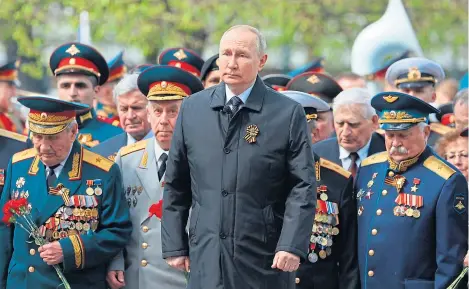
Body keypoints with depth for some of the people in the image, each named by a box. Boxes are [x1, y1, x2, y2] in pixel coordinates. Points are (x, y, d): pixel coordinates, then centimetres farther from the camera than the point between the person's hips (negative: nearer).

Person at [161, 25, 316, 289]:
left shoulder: (288, 114, -1)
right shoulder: (192, 108, 8)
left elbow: (303, 187, -5)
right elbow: (175, 185, 11)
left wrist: (292, 246, -15)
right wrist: (175, 245, 7)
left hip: (265, 259, -2)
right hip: (206, 260, 2)